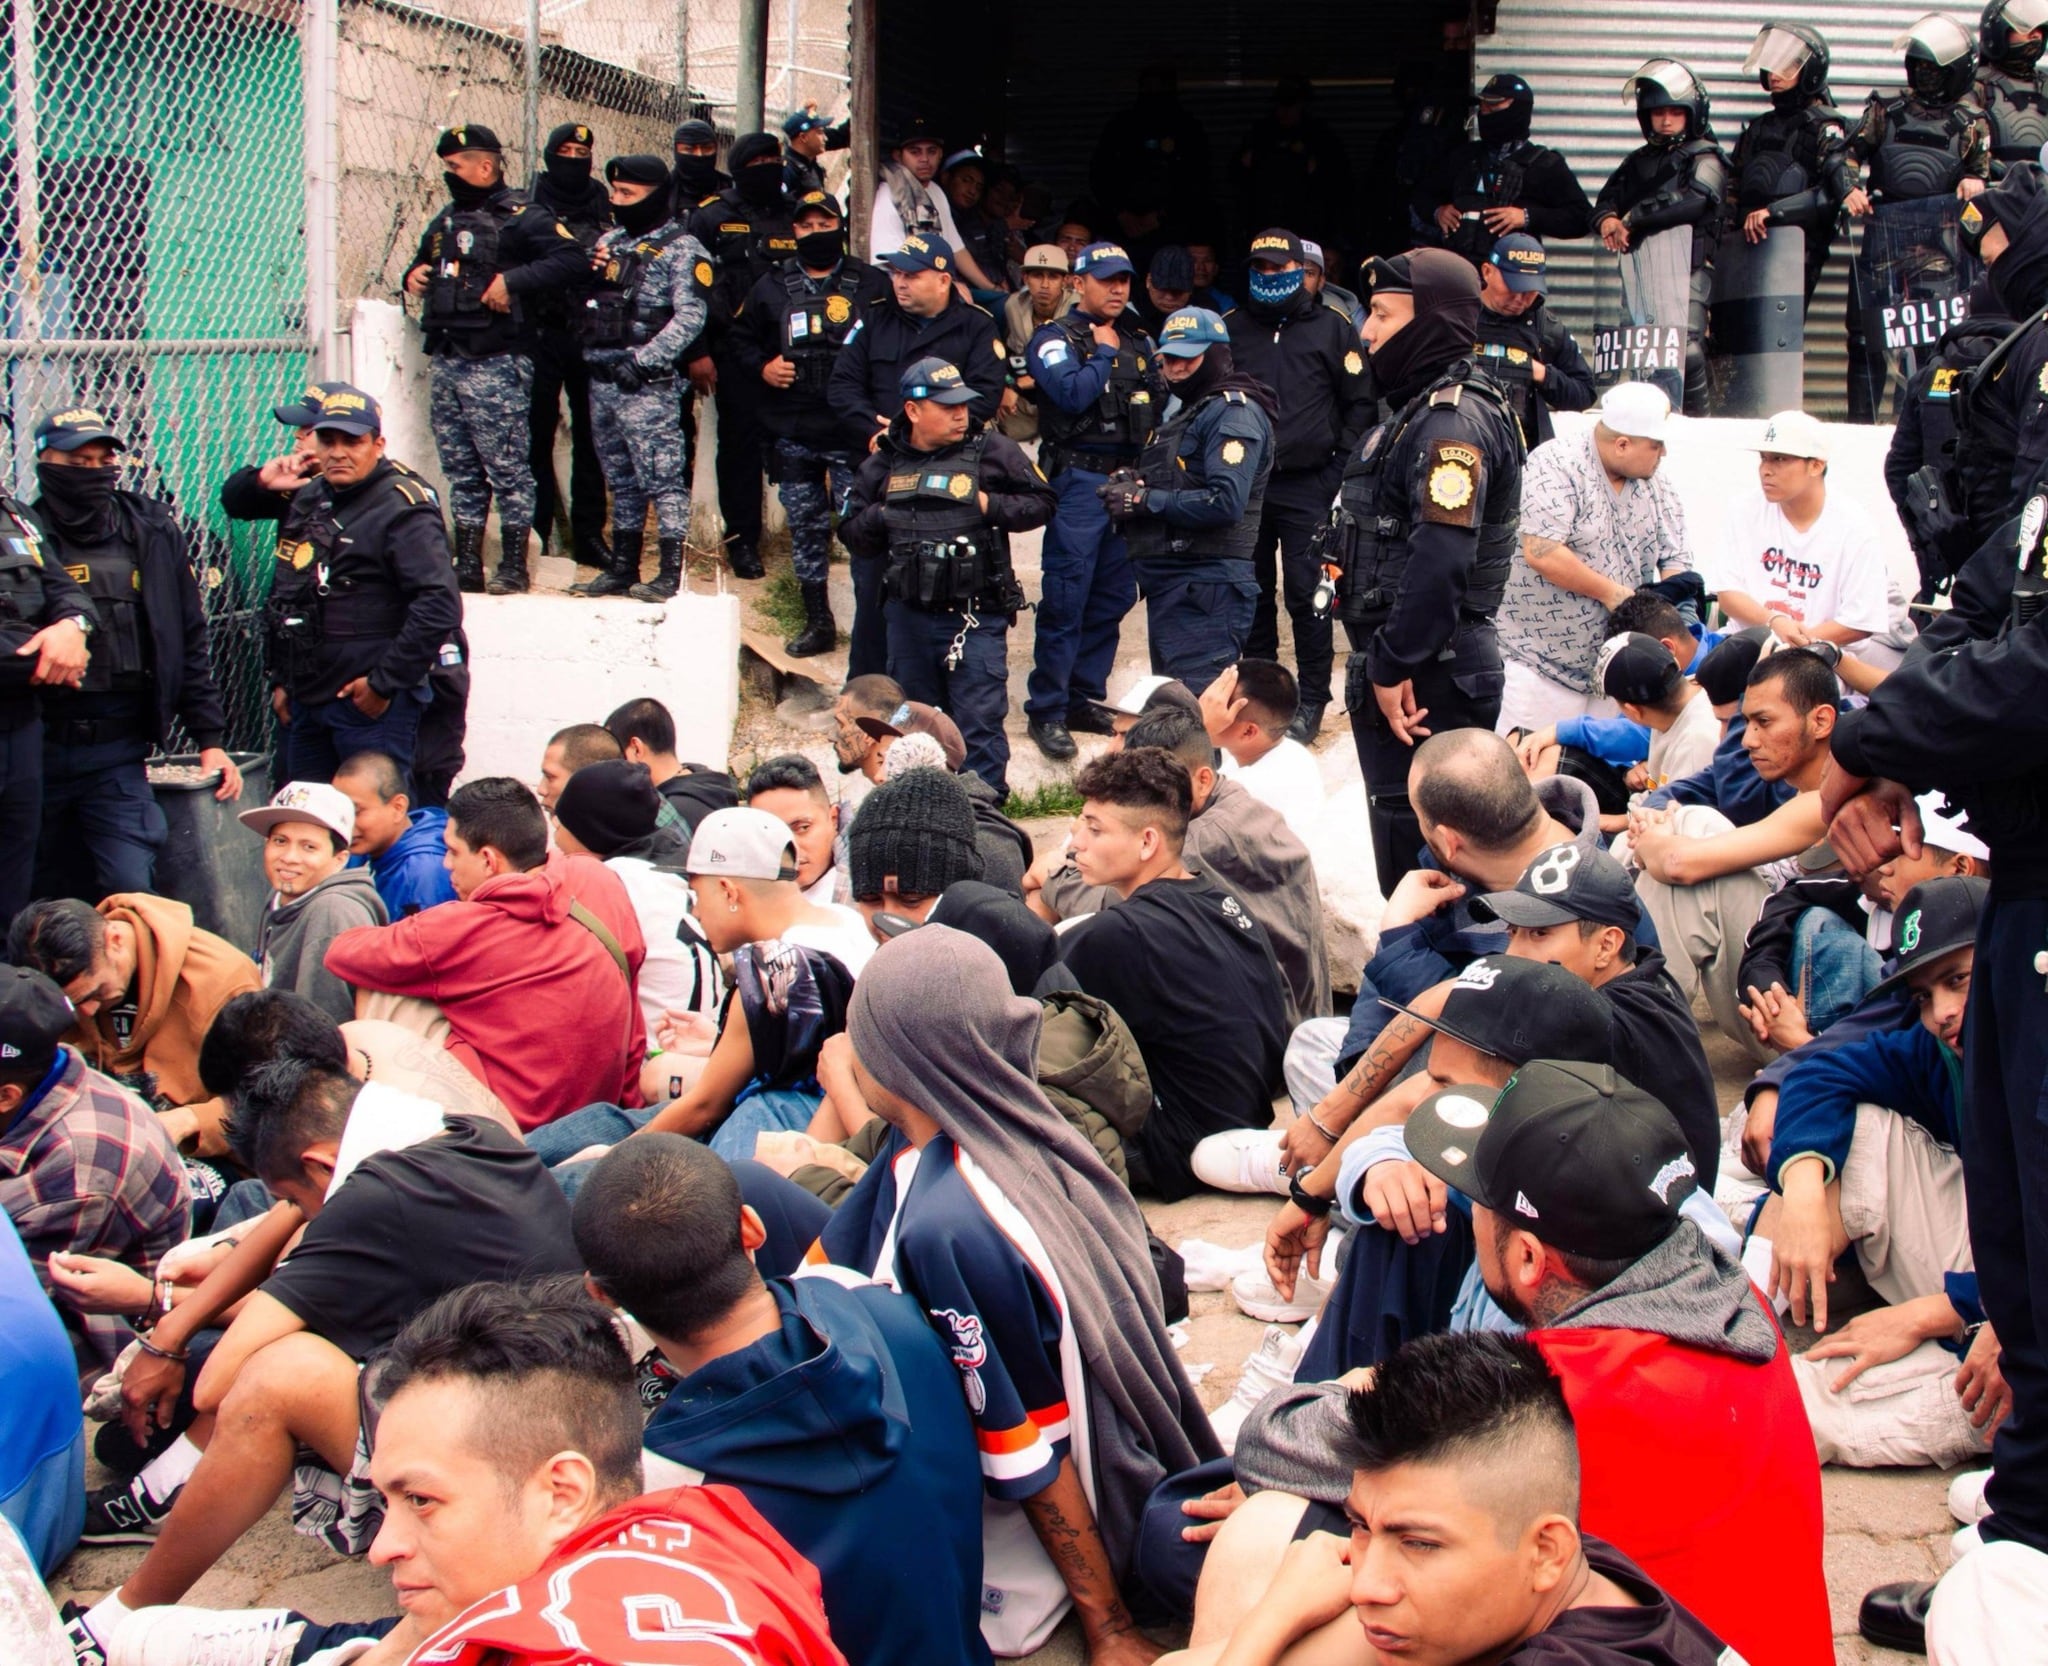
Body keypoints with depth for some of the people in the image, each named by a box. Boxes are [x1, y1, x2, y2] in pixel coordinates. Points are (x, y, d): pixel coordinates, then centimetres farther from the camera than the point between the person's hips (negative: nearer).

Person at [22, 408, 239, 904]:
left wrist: (210, 738, 9)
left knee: (132, 892, -9)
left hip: (119, 754, 1)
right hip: (39, 747, -1)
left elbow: (189, 642, 12)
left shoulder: (153, 533, 8)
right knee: (42, 902, 8)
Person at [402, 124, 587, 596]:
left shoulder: (520, 217, -6)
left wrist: (512, 280, -23)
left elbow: (573, 260, -17)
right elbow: (423, 262, 35)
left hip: (497, 362, -8)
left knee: (507, 466, -4)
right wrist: (413, 275, 11)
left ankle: (514, 566, 2)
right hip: (447, 360, 8)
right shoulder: (445, 221, 19)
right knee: (460, 469, 11)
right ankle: (467, 565, 17)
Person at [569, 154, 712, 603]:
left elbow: (690, 316, -15)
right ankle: (622, 568, 20)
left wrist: (644, 360, -21)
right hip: (601, 380, 7)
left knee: (662, 477, -7)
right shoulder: (610, 239, 17)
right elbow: (584, 299, 21)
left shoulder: (681, 249, -5)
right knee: (620, 481, 13)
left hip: (647, 384, -7)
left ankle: (669, 572, -5)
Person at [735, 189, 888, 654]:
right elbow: (742, 339, 20)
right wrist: (762, 367, 0)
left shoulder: (872, 285, 1)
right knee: (805, 528, 10)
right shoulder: (772, 287, 11)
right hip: (793, 434, 4)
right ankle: (817, 623, 19)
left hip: (852, 435, -4)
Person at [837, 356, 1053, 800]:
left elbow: (1043, 502, 3)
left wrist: (991, 506, -9)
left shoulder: (992, 452, -1)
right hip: (908, 616, 4)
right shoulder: (883, 465, 7)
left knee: (980, 721, -5)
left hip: (975, 617, -3)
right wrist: (880, 517, -7)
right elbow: (851, 532, 12)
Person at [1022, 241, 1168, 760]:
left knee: (1113, 596, 8)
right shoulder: (1055, 339, -1)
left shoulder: (1139, 341, 18)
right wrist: (1104, 352, -6)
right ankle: (1046, 711, -4)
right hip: (1079, 479, -6)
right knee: (1065, 598, -9)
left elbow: (1161, 402, 16)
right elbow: (1071, 394, -18)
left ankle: (1084, 698, 18)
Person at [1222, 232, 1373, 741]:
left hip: (1306, 486, -3)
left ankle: (1312, 699, 3)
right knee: (1253, 593, 9)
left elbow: (1359, 403, 3)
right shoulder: (1232, 328, 10)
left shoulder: (1332, 328, 2)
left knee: (1306, 594, -4)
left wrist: (1338, 466, -4)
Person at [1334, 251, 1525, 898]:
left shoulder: (1453, 421, -16)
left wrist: (1394, 668, -23)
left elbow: (1441, 559, -27)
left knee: (1414, 845, -5)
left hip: (1428, 674, -10)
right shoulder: (1424, 408, 17)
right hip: (1408, 663, 10)